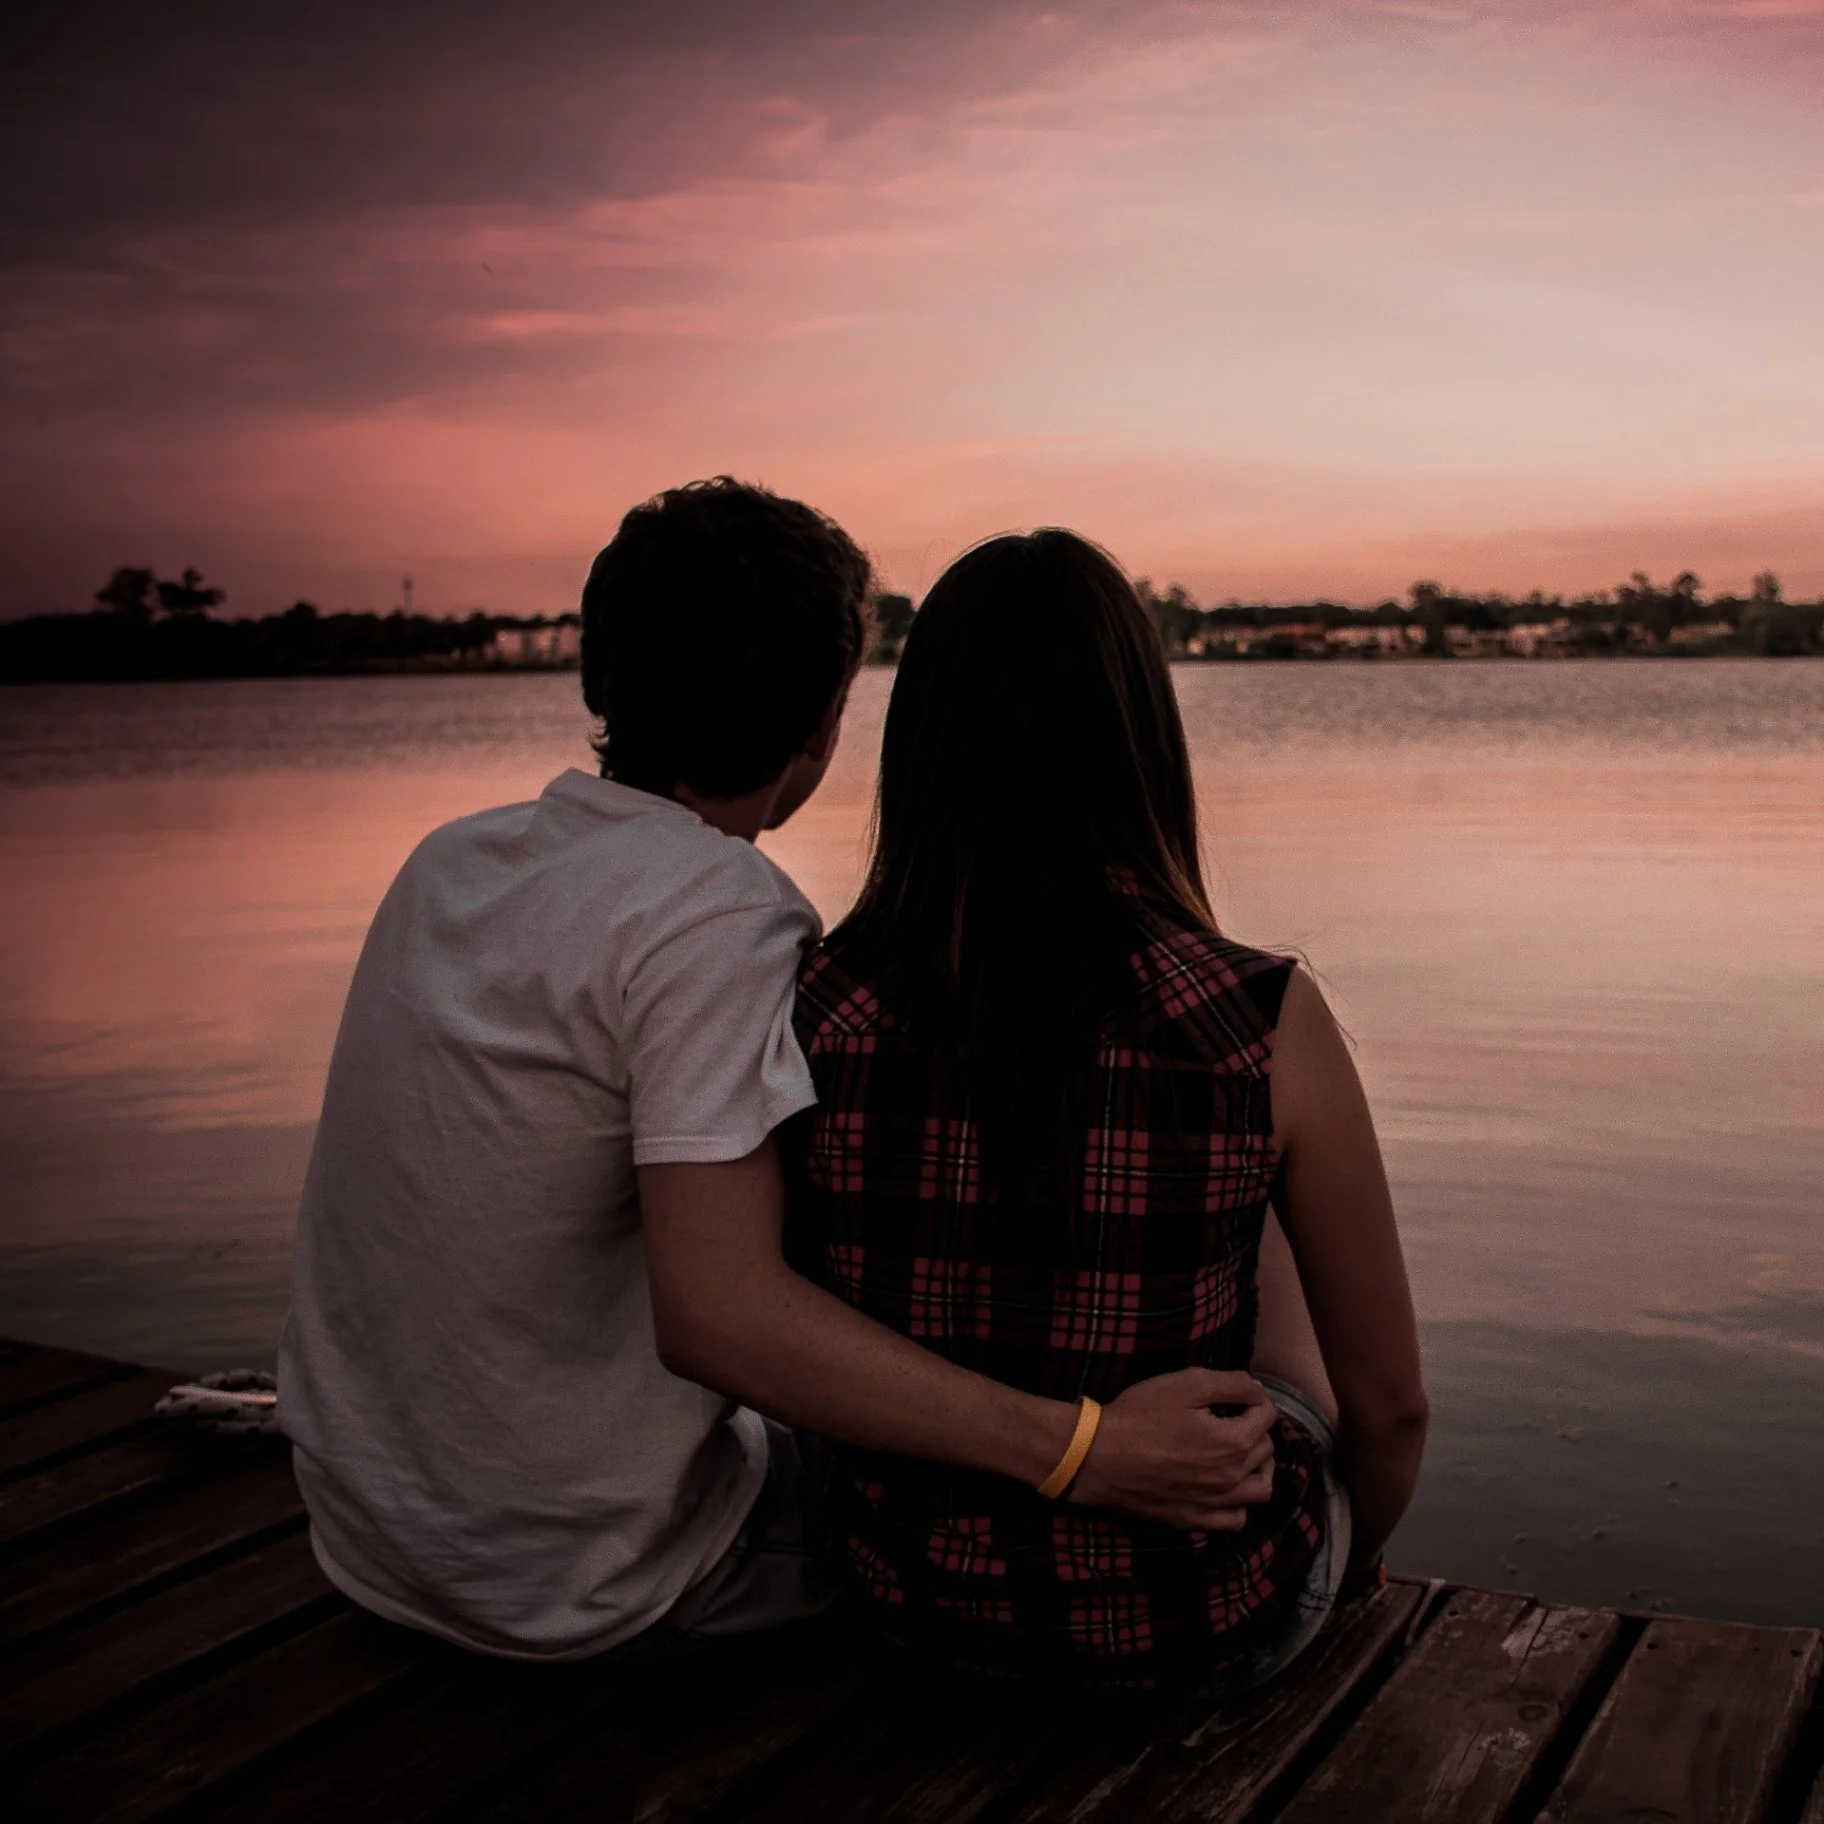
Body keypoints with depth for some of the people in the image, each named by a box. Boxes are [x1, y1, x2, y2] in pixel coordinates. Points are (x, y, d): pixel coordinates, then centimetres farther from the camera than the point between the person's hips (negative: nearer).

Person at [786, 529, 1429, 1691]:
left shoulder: (819, 1013, -15)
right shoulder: (1267, 1027, -22)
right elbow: (1389, 1405, -10)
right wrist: (1355, 1555, 14)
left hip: (914, 1596, 3)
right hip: (1196, 1627, -2)